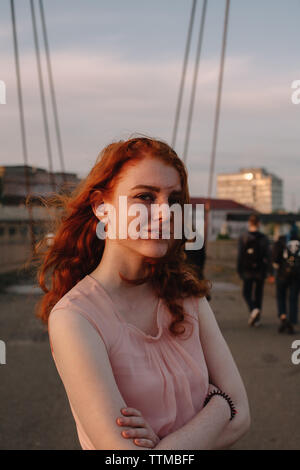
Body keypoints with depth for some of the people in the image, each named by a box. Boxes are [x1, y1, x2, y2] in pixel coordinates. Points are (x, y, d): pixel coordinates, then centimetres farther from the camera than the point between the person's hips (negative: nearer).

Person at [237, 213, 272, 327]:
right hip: (260, 271, 1)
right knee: (258, 294, 14)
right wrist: (270, 272, -2)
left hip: (247, 271, -1)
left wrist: (239, 271, 1)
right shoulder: (264, 238, -4)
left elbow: (240, 256, -7)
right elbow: (268, 256, -7)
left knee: (247, 293, 11)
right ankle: (256, 319, 17)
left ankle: (253, 309, -17)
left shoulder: (242, 237, -6)